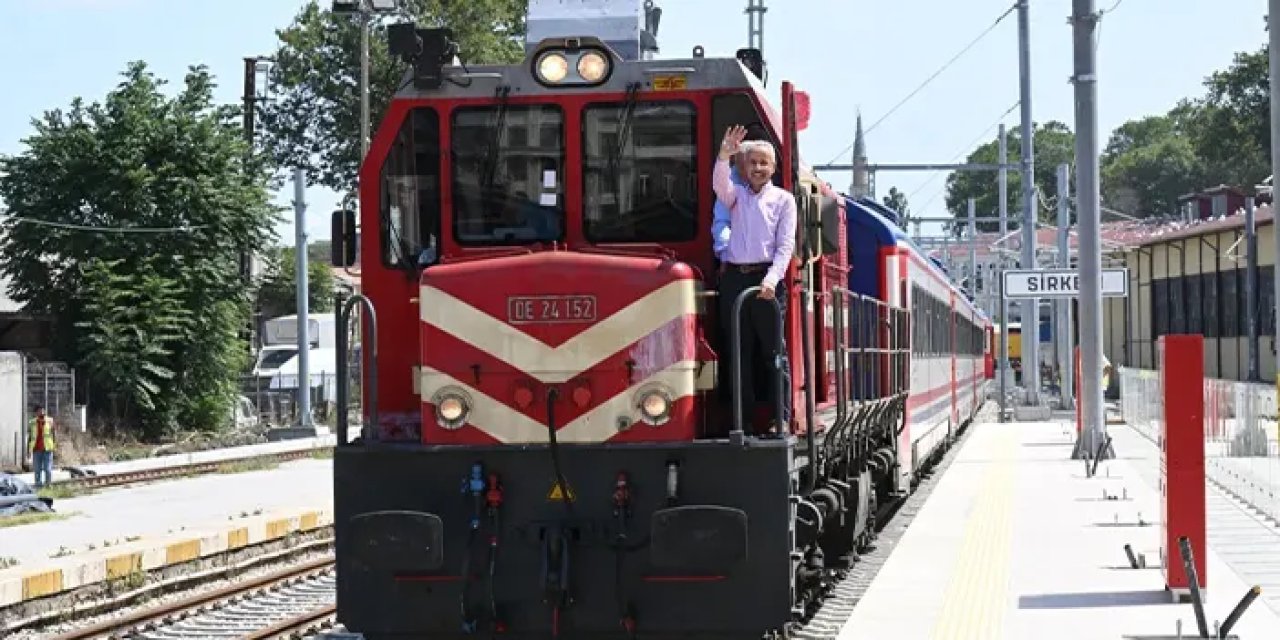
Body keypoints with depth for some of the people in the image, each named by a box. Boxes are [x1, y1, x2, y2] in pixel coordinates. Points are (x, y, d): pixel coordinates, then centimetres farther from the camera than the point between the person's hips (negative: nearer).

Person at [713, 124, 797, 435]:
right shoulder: (736, 195, 15)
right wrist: (724, 156, -28)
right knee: (739, 351, 3)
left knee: (773, 350, -4)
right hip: (733, 278, 3)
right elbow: (719, 185, -9)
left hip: (766, 279, -3)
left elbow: (785, 245, 0)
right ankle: (743, 419, 6)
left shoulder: (783, 199, 8)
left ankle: (781, 418, -2)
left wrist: (771, 280, -15)